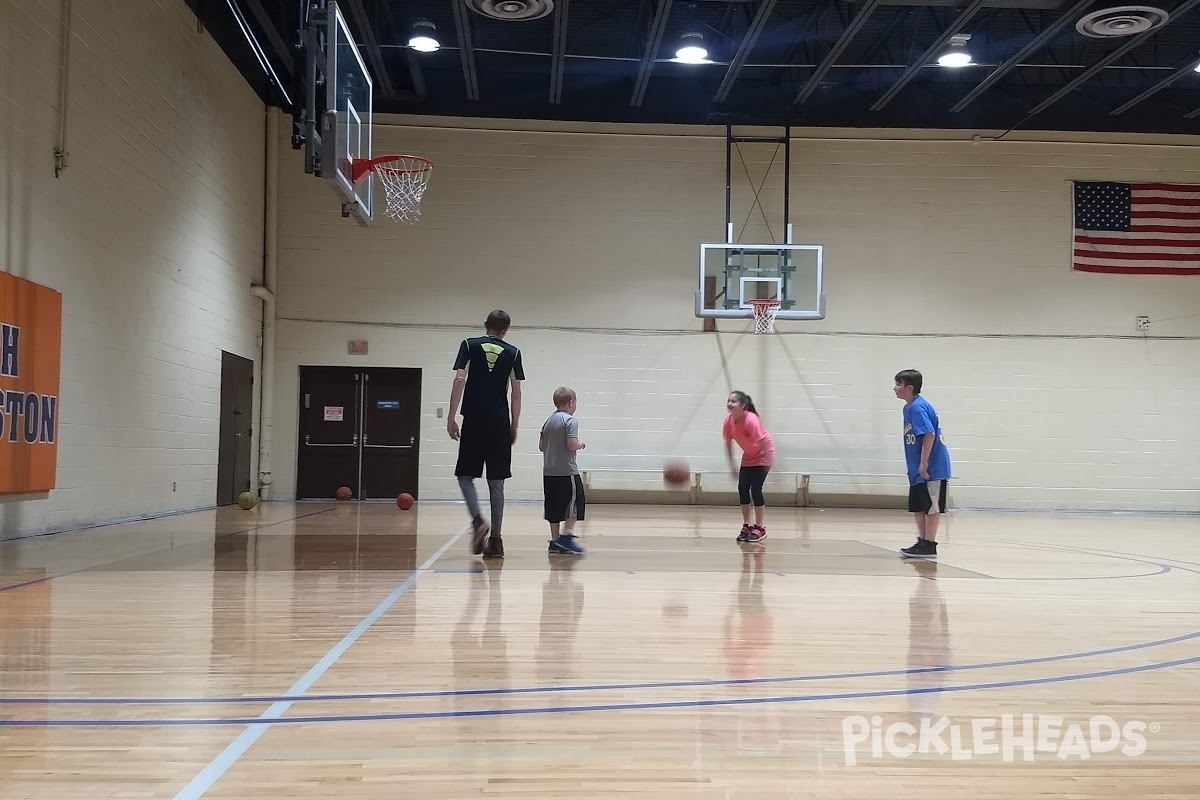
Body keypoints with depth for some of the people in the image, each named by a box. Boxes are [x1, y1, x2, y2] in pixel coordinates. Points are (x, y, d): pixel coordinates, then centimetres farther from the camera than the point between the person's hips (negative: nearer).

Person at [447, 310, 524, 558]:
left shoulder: (469, 345, 4)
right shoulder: (512, 352, 8)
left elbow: (459, 381, -6)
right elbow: (516, 394, 5)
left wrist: (451, 418, -3)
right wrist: (514, 427, 13)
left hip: (474, 421, -2)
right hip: (500, 424, 2)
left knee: (465, 475, 9)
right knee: (497, 483, 6)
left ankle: (478, 521, -15)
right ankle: (495, 540, 7)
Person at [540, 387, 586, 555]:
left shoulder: (548, 421, 13)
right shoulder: (570, 420, -10)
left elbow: (541, 446, 14)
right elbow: (572, 445, -20)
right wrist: (581, 444, 0)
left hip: (549, 471, 8)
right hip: (566, 471, -7)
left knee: (554, 506, 9)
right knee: (575, 501, 1)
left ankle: (555, 541, 12)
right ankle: (566, 535, -6)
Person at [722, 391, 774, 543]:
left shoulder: (751, 420, -31)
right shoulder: (728, 420, -12)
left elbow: (763, 442, -29)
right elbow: (728, 443, -1)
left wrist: (769, 463, -28)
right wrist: (732, 467, 0)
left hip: (762, 455, -6)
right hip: (748, 456, 6)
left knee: (755, 489, -11)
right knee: (742, 488, -2)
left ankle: (759, 528, 1)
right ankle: (747, 526, 10)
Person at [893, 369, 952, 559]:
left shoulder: (917, 407, -16)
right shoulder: (909, 407, 14)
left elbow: (930, 434, -24)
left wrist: (923, 464, -23)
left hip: (931, 469, -10)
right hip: (919, 470, 10)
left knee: (931, 506, -3)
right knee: (917, 507, 13)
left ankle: (929, 545, 2)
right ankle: (923, 542, 22)